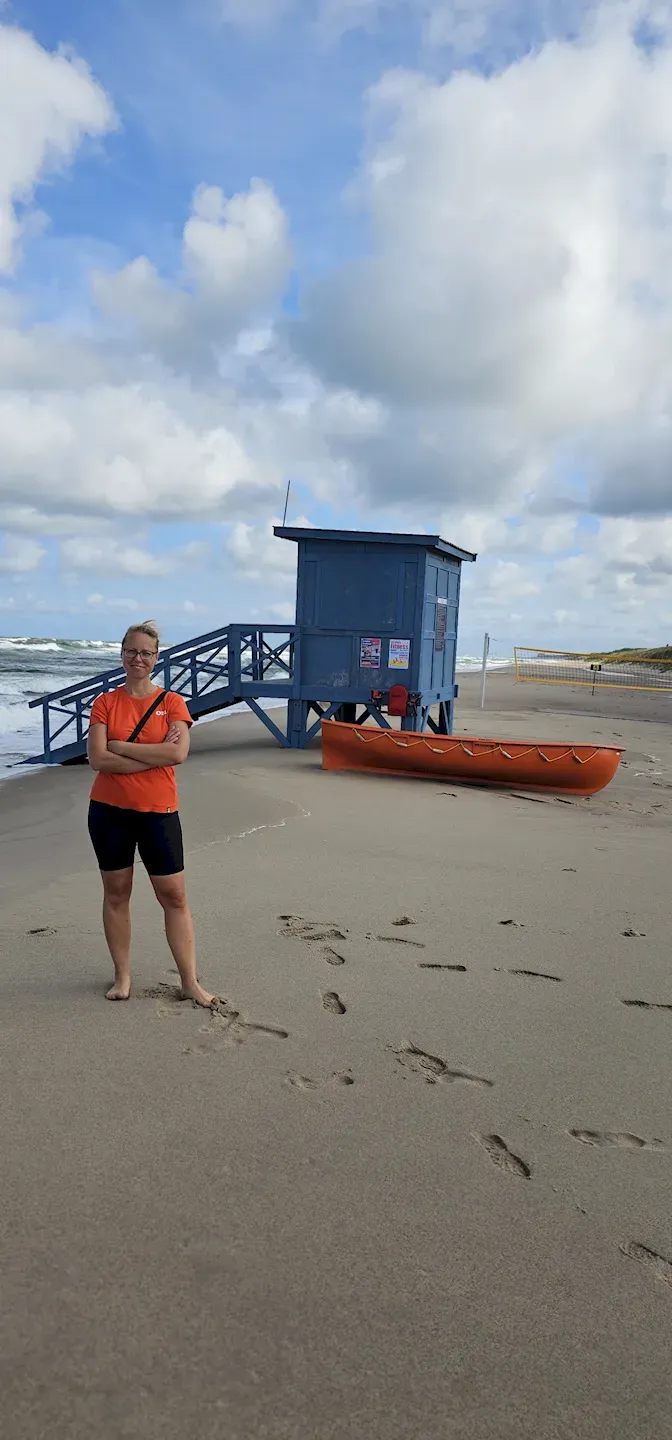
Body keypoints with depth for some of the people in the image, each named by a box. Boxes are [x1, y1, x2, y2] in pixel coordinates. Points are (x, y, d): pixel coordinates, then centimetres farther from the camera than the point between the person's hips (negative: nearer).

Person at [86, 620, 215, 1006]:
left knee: (174, 895, 3)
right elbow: (98, 760, -11)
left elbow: (178, 754, -17)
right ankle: (123, 977, 23)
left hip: (159, 812, -1)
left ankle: (191, 981, 11)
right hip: (109, 811, 1)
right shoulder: (105, 703, 1)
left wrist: (119, 746, -13)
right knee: (116, 893, 9)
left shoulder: (172, 702, -1)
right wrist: (156, 753, -15)